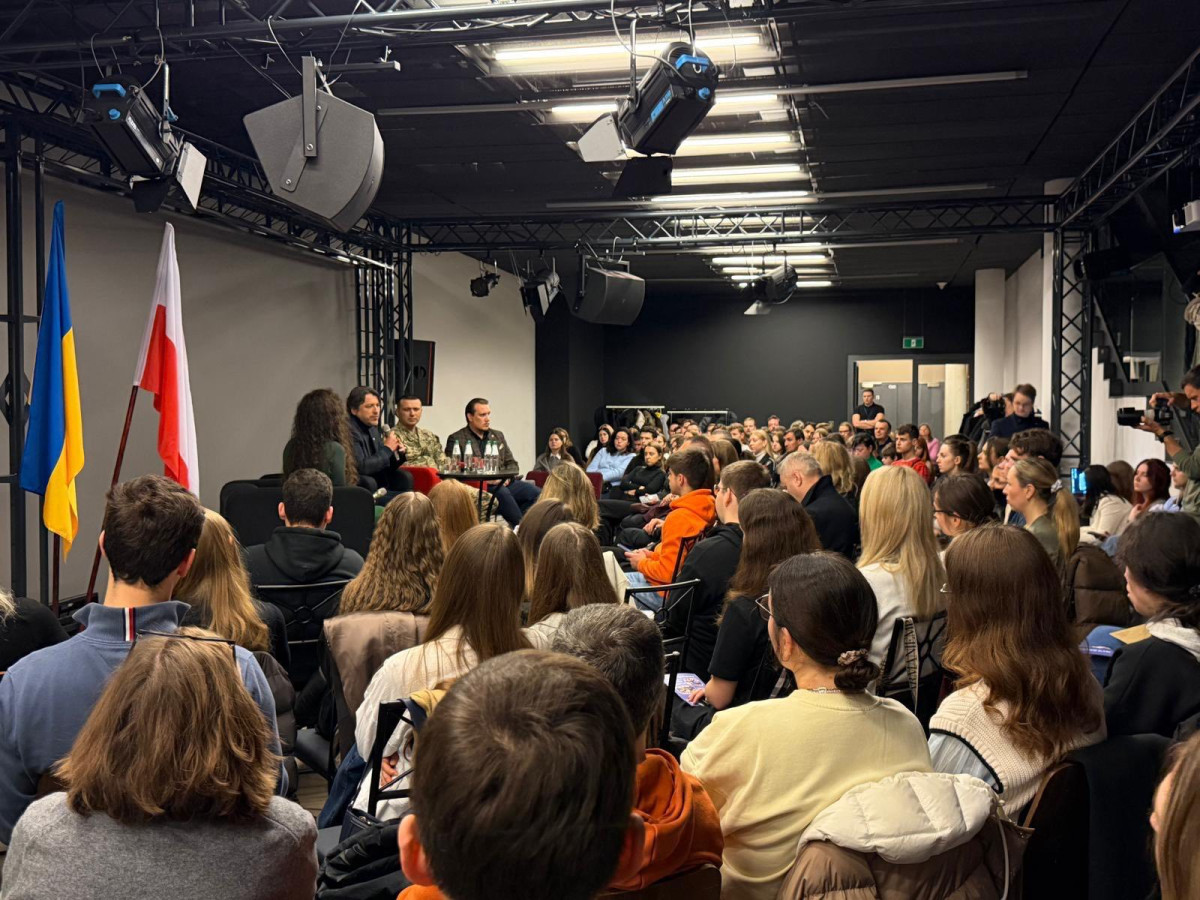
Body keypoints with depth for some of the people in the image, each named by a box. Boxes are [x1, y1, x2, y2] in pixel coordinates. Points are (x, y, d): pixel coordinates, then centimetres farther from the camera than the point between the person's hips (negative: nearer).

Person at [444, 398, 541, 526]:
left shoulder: (498, 436, 23)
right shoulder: (456, 439, 6)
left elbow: (512, 464, 23)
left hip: (502, 483, 5)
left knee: (535, 492, -22)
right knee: (501, 491, -37)